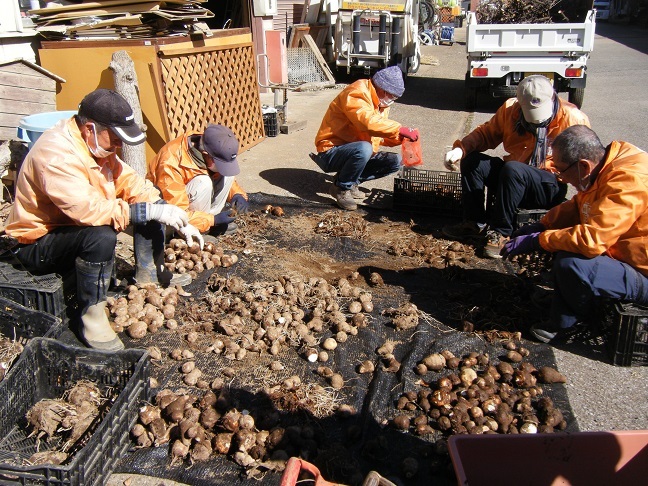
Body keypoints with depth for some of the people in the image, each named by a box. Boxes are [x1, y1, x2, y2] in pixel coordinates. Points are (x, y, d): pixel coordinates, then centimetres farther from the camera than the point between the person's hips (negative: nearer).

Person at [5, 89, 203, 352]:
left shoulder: (97, 143, -2)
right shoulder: (55, 153, -29)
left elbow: (130, 182, -1)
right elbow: (86, 209, -39)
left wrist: (178, 221, -12)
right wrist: (149, 211, -35)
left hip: (77, 223, 9)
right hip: (39, 243, -8)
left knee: (151, 201, 1)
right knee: (101, 236, -39)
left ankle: (149, 277, 9)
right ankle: (91, 318, -22)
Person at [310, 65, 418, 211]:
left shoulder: (380, 102, 12)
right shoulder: (357, 93, -18)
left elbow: (379, 135, 15)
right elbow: (368, 122, -36)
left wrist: (400, 137, -3)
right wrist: (400, 129, -35)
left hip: (359, 152, 9)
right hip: (331, 152, -9)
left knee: (395, 161, -1)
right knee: (363, 149, -38)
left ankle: (351, 182, 2)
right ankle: (342, 188, -15)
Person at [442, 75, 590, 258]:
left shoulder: (573, 118, -11)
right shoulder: (510, 109, -1)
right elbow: (486, 133, 6)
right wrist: (460, 149, -12)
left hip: (551, 188, -5)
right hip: (514, 178, 5)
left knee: (512, 169, -35)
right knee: (472, 160, -13)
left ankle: (501, 232, -22)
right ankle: (476, 223, -5)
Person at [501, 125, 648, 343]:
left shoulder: (629, 181, -29)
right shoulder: (607, 168, 0)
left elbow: (591, 239, -36)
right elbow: (577, 207, 16)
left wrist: (537, 240, -23)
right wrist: (540, 226, 1)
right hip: (624, 253, 10)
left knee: (572, 265, -29)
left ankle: (579, 318, 4)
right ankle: (564, 321, 8)